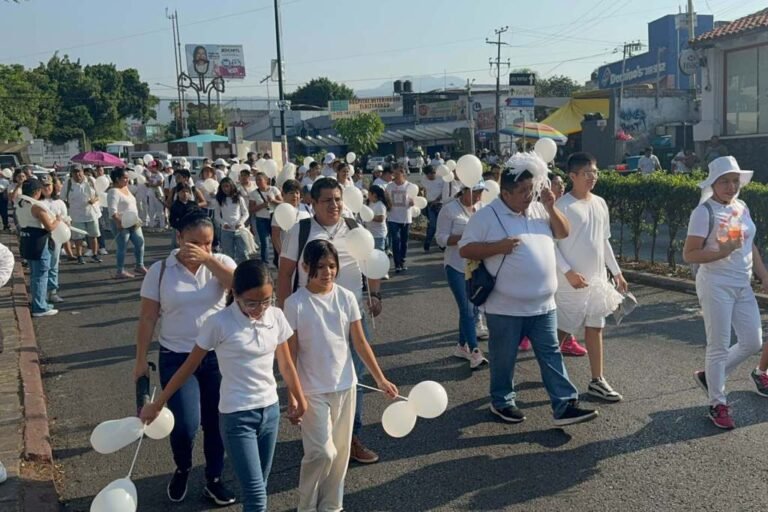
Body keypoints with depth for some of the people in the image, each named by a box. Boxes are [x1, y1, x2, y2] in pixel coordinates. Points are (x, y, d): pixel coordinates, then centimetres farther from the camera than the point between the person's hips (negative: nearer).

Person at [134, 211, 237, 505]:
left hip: (217, 357, 1)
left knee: (215, 423, 10)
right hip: (176, 358, -1)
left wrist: (208, 259, -27)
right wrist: (141, 360, 0)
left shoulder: (221, 263, -2)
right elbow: (147, 318, 0)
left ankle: (213, 480, 32)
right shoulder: (160, 270, -3)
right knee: (185, 425, -8)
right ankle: (182, 470, 26)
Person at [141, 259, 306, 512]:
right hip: (236, 415, -4)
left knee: (258, 489, 15)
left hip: (270, 410, 4)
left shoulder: (276, 317, -3)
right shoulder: (219, 323, -15)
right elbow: (189, 367, -5)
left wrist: (299, 400, 19)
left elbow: (286, 363, 10)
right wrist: (158, 404, 1)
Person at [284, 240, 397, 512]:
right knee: (322, 452, -7)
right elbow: (290, 353, -7)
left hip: (345, 386, 4)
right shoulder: (295, 303, -12)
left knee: (340, 451, 12)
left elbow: (360, 343, 3)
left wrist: (380, 379, 0)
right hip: (312, 391, -4)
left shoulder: (346, 298, -3)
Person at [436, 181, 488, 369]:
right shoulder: (449, 210, -8)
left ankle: (462, 346, 26)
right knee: (467, 309, -8)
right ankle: (474, 352, -5)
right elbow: (441, 239, -12)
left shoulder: (482, 208, 5)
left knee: (472, 308, 11)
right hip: (457, 267, -5)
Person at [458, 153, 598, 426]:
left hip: (543, 304, 5)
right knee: (504, 357, 10)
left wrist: (551, 207, -6)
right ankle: (501, 401, 28)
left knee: (551, 354, 8)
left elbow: (563, 232, 10)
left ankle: (565, 405, 12)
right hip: (505, 307, -5)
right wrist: (498, 246, -24)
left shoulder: (539, 210, 7)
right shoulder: (486, 216, -11)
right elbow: (465, 249, -12)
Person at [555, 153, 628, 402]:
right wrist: (568, 272, -21)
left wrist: (616, 272, 14)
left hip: (597, 279, 7)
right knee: (562, 330, 4)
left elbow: (604, 241, 16)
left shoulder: (600, 203, 8)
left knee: (595, 328, 10)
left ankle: (597, 381, 18)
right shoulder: (563, 206, -14)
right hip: (572, 282, -7)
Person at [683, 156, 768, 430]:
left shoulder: (742, 207, 9)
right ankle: (718, 404, 15)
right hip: (716, 286, -7)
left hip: (743, 286, 7)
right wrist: (722, 252, -28)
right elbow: (689, 254, -16)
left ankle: (710, 375, 30)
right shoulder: (704, 212, -13)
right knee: (719, 346, 0)